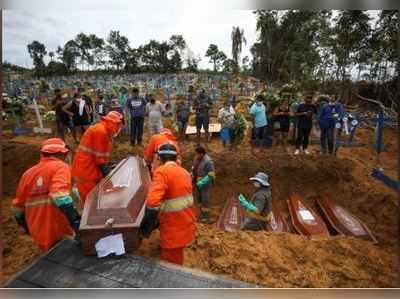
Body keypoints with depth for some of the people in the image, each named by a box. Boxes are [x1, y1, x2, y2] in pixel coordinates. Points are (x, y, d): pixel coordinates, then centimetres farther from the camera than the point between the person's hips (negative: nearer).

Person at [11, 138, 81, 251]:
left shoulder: (28, 173, 9)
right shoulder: (60, 166, -9)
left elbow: (17, 207, 14)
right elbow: (60, 196, -27)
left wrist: (28, 228, 28)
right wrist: (76, 220, -31)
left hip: (39, 236, 7)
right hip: (59, 235, -6)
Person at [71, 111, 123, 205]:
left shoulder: (103, 130, 13)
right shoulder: (100, 131, -20)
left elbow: (103, 156, 15)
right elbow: (100, 158, -19)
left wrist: (109, 166, 9)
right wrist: (107, 173, -11)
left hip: (90, 169, 10)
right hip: (85, 170, -10)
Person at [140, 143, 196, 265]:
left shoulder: (162, 172, -18)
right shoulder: (184, 172, 8)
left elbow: (153, 201, -30)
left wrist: (147, 226, -18)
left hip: (174, 228, -8)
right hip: (186, 223, 8)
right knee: (176, 260, 26)